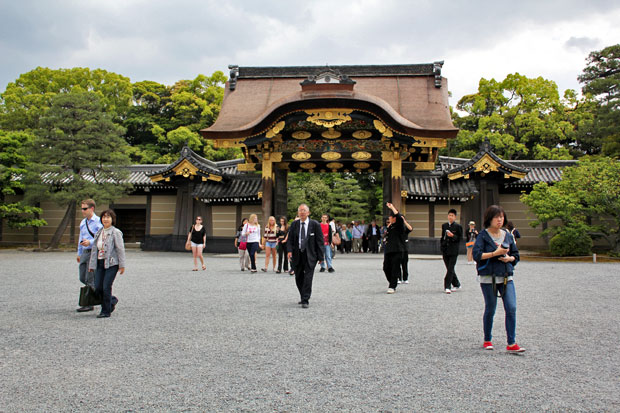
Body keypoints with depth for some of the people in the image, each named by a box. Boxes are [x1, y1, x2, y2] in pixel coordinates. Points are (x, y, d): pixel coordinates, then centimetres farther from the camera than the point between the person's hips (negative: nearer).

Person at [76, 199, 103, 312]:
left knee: (89, 279, -4)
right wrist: (79, 253, 25)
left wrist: (90, 242, -24)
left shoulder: (98, 222, -10)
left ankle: (89, 304, 4)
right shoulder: (83, 222, 14)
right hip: (85, 252, 8)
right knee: (82, 278, 11)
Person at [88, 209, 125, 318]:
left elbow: (120, 249, -9)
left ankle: (106, 311, 5)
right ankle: (112, 300, 29)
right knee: (98, 287, 3)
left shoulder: (116, 233, -7)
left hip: (111, 263, -6)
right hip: (100, 263, 6)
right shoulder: (99, 233, 13)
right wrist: (91, 265, 9)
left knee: (106, 287, -8)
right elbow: (94, 249, 13)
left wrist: (122, 265, -12)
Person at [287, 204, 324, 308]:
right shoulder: (294, 224, 6)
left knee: (308, 277, -8)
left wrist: (320, 256, -6)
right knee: (299, 278, 10)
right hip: (297, 255, 4)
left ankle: (305, 301, -5)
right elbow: (290, 239, 6)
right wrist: (289, 250, -13)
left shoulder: (315, 225, -3)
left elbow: (320, 241, -2)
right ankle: (303, 297, 27)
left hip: (310, 255, -3)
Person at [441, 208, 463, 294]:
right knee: (450, 269, 10)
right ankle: (456, 284, 26)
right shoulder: (444, 225, 13)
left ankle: (447, 287, -8)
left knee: (450, 269, -9)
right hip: (445, 251, 5)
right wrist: (442, 247, 13)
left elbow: (460, 238, -3)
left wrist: (453, 236, -20)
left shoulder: (458, 226, -2)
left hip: (453, 251, -5)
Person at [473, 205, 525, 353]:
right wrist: (495, 253, -20)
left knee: (511, 308, -7)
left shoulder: (508, 235, 10)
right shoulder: (483, 235, -3)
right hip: (488, 277, -4)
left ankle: (511, 343, -1)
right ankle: (487, 340, 23)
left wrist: (509, 258, -5)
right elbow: (476, 254, -13)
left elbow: (516, 255, 16)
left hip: (506, 276, 4)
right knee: (490, 309, 5)